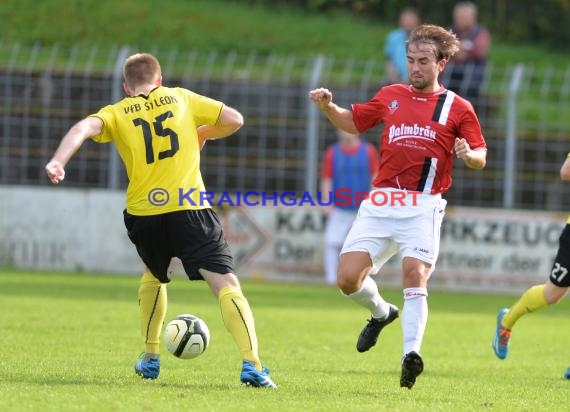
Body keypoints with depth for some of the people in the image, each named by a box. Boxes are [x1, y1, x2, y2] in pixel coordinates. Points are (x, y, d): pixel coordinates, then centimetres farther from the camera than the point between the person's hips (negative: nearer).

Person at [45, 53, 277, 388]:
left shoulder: (117, 113, 12)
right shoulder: (181, 98, 14)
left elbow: (84, 128, -8)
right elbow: (234, 119, 12)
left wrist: (58, 162, -22)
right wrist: (202, 134, 30)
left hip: (143, 213, 2)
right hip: (190, 209, -2)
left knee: (154, 276, 31)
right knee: (226, 284, -9)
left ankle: (151, 359, 32)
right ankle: (252, 364, -27)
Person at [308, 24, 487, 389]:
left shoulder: (458, 108, 5)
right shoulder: (391, 96, 14)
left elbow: (481, 157, 5)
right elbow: (354, 122, 26)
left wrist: (469, 154, -18)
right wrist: (328, 106, 7)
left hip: (423, 207, -4)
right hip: (380, 204, 4)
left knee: (415, 275, -22)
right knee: (348, 279, -3)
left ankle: (412, 353, -26)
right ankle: (381, 312, 28)